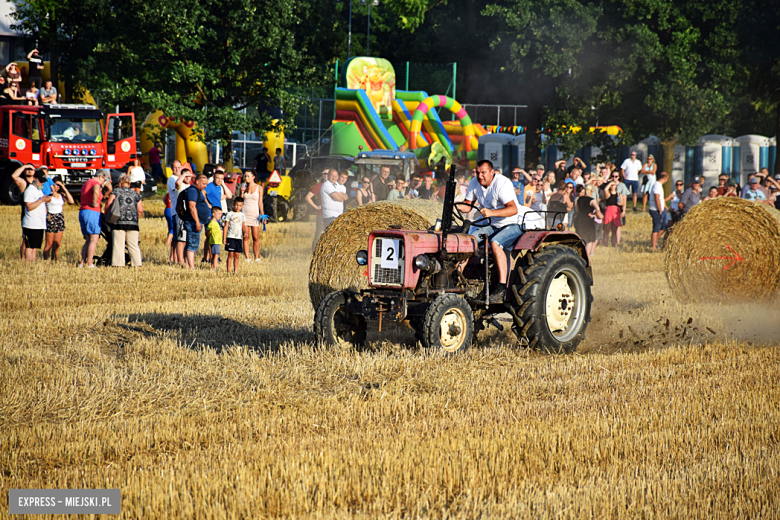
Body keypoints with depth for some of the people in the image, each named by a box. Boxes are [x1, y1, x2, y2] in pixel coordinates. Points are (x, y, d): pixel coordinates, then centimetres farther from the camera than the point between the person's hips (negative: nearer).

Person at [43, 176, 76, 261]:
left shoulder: (61, 195, 11)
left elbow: (71, 201, -1)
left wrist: (65, 189, -2)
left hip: (60, 219, 5)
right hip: (51, 218, -5)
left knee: (57, 245, 3)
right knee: (49, 244, -2)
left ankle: (54, 262, 6)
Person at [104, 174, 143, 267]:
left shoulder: (116, 191, 7)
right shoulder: (135, 193, 16)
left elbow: (108, 203, -4)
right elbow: (140, 210, 13)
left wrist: (107, 217, 8)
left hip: (119, 222, -3)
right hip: (133, 223, 3)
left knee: (118, 245, -3)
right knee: (133, 245, 6)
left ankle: (119, 264, -8)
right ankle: (137, 264, 2)